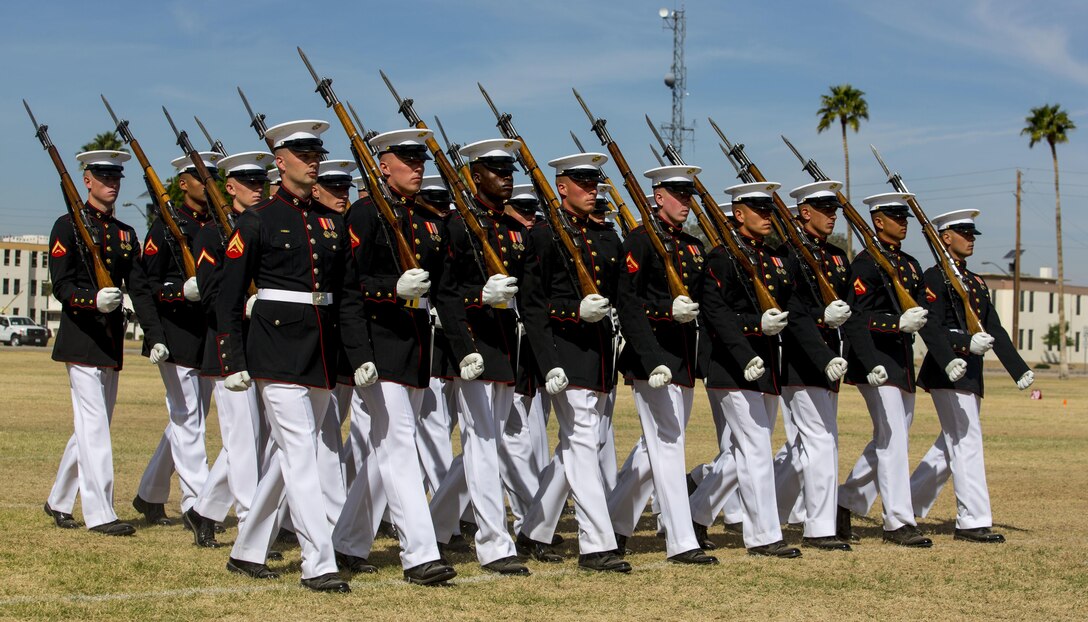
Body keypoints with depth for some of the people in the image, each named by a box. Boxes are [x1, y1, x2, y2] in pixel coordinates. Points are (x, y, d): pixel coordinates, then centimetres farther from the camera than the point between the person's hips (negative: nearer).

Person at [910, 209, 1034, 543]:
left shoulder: (977, 283, 19)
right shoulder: (934, 278, -7)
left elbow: (995, 330, 17)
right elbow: (930, 328, -17)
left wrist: (1020, 370, 10)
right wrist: (966, 343, -32)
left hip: (970, 374, 9)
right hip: (947, 372, -9)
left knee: (950, 445, 13)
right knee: (967, 443, -9)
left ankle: (905, 503, 23)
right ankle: (972, 521, -5)